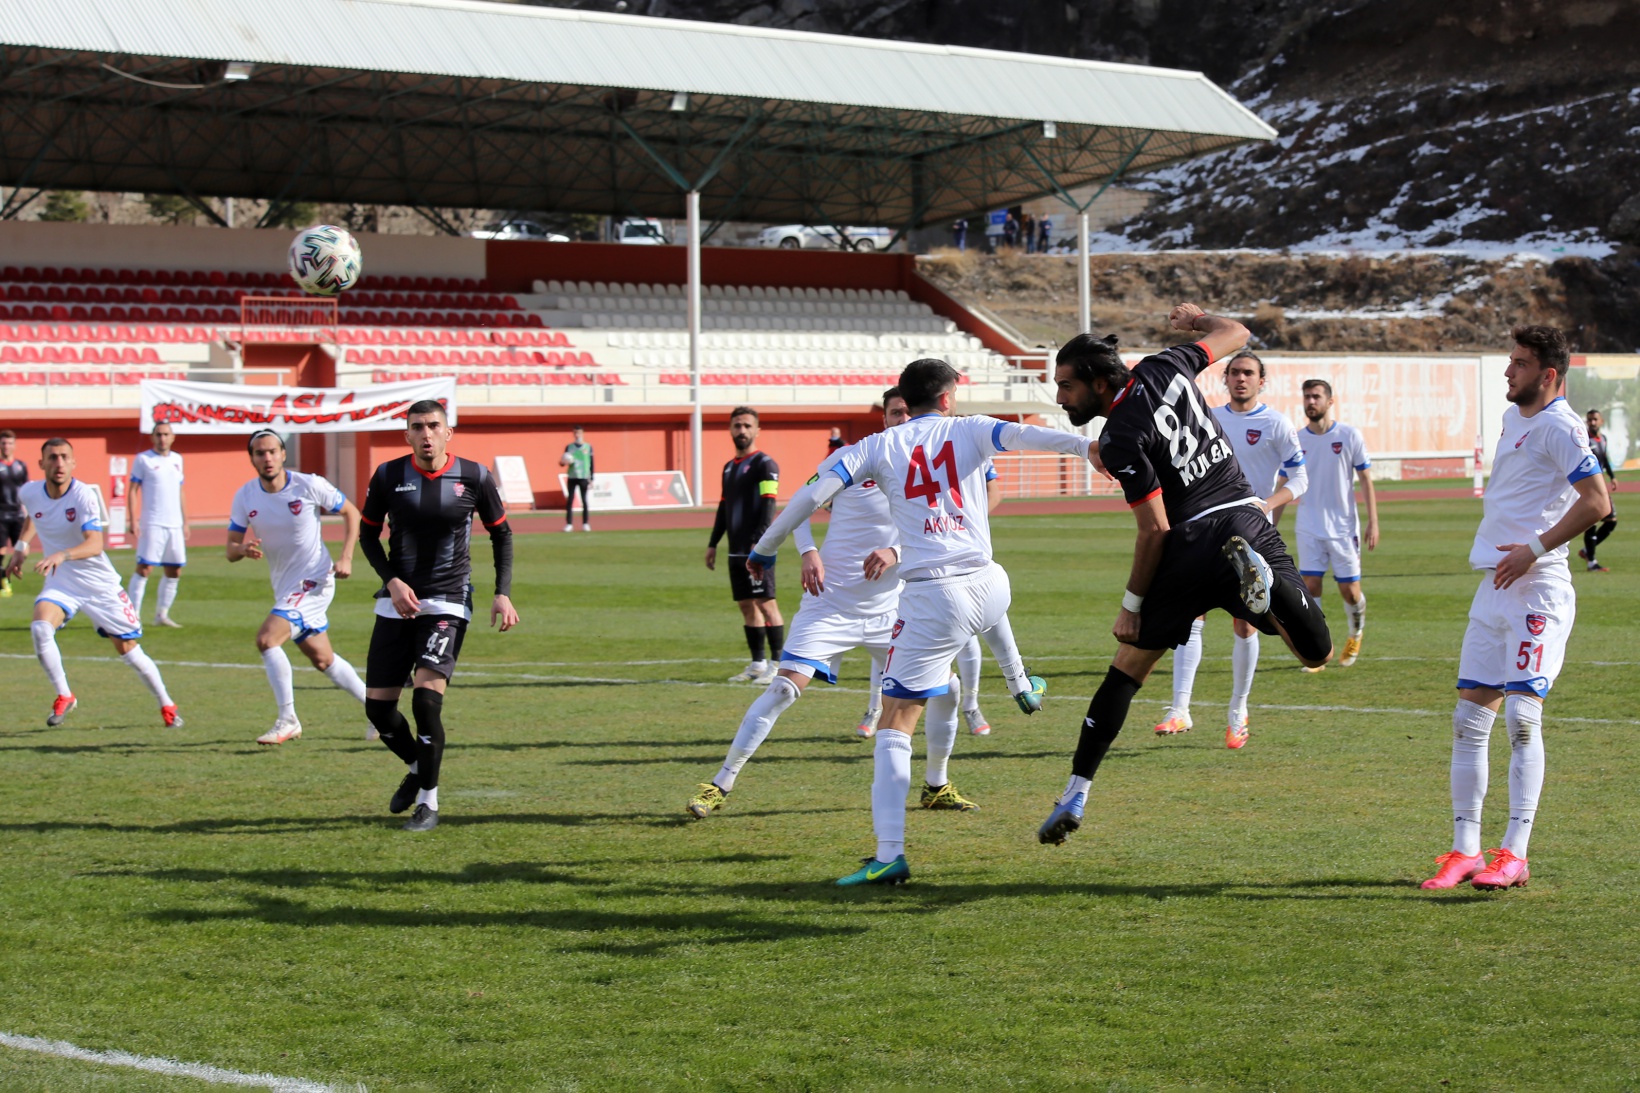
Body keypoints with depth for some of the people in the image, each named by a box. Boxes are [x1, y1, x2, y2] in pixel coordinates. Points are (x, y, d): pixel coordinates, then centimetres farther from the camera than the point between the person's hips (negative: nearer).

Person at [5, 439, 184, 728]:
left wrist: (62, 555, -51)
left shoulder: (84, 495, -22)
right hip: (60, 583, 3)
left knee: (128, 648, 2)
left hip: (100, 584, -3)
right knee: (40, 627, -26)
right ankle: (63, 696, -7)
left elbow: (95, 544, -35)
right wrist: (21, 546, 13)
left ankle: (166, 705, 23)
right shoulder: (30, 493, -6)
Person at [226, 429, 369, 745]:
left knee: (266, 639, -22)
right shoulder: (245, 496, -2)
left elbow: (351, 513, -2)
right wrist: (243, 549, -24)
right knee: (323, 660, 15)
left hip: (314, 581, -6)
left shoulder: (309, 486, -14)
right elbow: (230, 550, 1)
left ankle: (287, 721, -13)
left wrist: (346, 558, -12)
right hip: (284, 587, 6)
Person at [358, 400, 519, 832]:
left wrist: (503, 593, -1)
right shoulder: (388, 475, -2)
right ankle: (417, 768, 32)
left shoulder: (474, 477, -4)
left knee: (427, 696, -19)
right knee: (377, 704, 0)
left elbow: (501, 534, 9)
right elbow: (369, 534, 9)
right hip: (397, 602, 3)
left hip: (448, 602, -3)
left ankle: (428, 803, -5)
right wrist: (392, 581, -6)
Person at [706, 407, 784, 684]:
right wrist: (713, 544, 21)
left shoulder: (764, 464, -6)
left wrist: (759, 543, -23)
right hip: (736, 549, 8)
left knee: (765, 603, -9)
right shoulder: (729, 467, 18)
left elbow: (768, 506, -15)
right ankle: (758, 664, 16)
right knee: (746, 605, 9)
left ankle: (777, 665, -6)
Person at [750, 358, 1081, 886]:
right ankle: (1020, 684, 62)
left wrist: (765, 548, 13)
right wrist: (1089, 446, -21)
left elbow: (813, 495, 2)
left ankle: (890, 852, -13)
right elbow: (1024, 435, -11)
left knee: (895, 723, 0)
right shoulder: (968, 430, 8)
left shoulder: (878, 447, 7)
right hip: (988, 590, 3)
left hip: (930, 599, -3)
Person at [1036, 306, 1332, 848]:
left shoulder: (1120, 441, -12)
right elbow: (1235, 334, 24)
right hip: (1251, 519, 4)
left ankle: (1076, 793, 6)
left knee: (1127, 669, 8)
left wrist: (1132, 603, -3)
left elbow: (1155, 530, -14)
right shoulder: (1163, 368, 6)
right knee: (1317, 652, 10)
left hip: (1191, 548, -4)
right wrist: (1197, 318, 45)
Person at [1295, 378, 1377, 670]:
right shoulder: (1296, 440, 1)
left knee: (1350, 591, 2)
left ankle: (1356, 634, 32)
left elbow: (1365, 480, 0)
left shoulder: (1349, 436, -4)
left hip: (1344, 526, -1)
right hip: (1309, 528, 1)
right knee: (1310, 586, -8)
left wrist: (1373, 523, -6)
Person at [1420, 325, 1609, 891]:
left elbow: (1597, 500, -19)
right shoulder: (1513, 418, 17)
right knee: (1469, 719, 5)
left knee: (1522, 716, -13)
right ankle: (1465, 850, 9)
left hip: (1537, 588, -9)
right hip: (1494, 587, 9)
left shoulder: (1559, 426, -10)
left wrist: (1535, 549, -19)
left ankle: (1514, 854, -9)